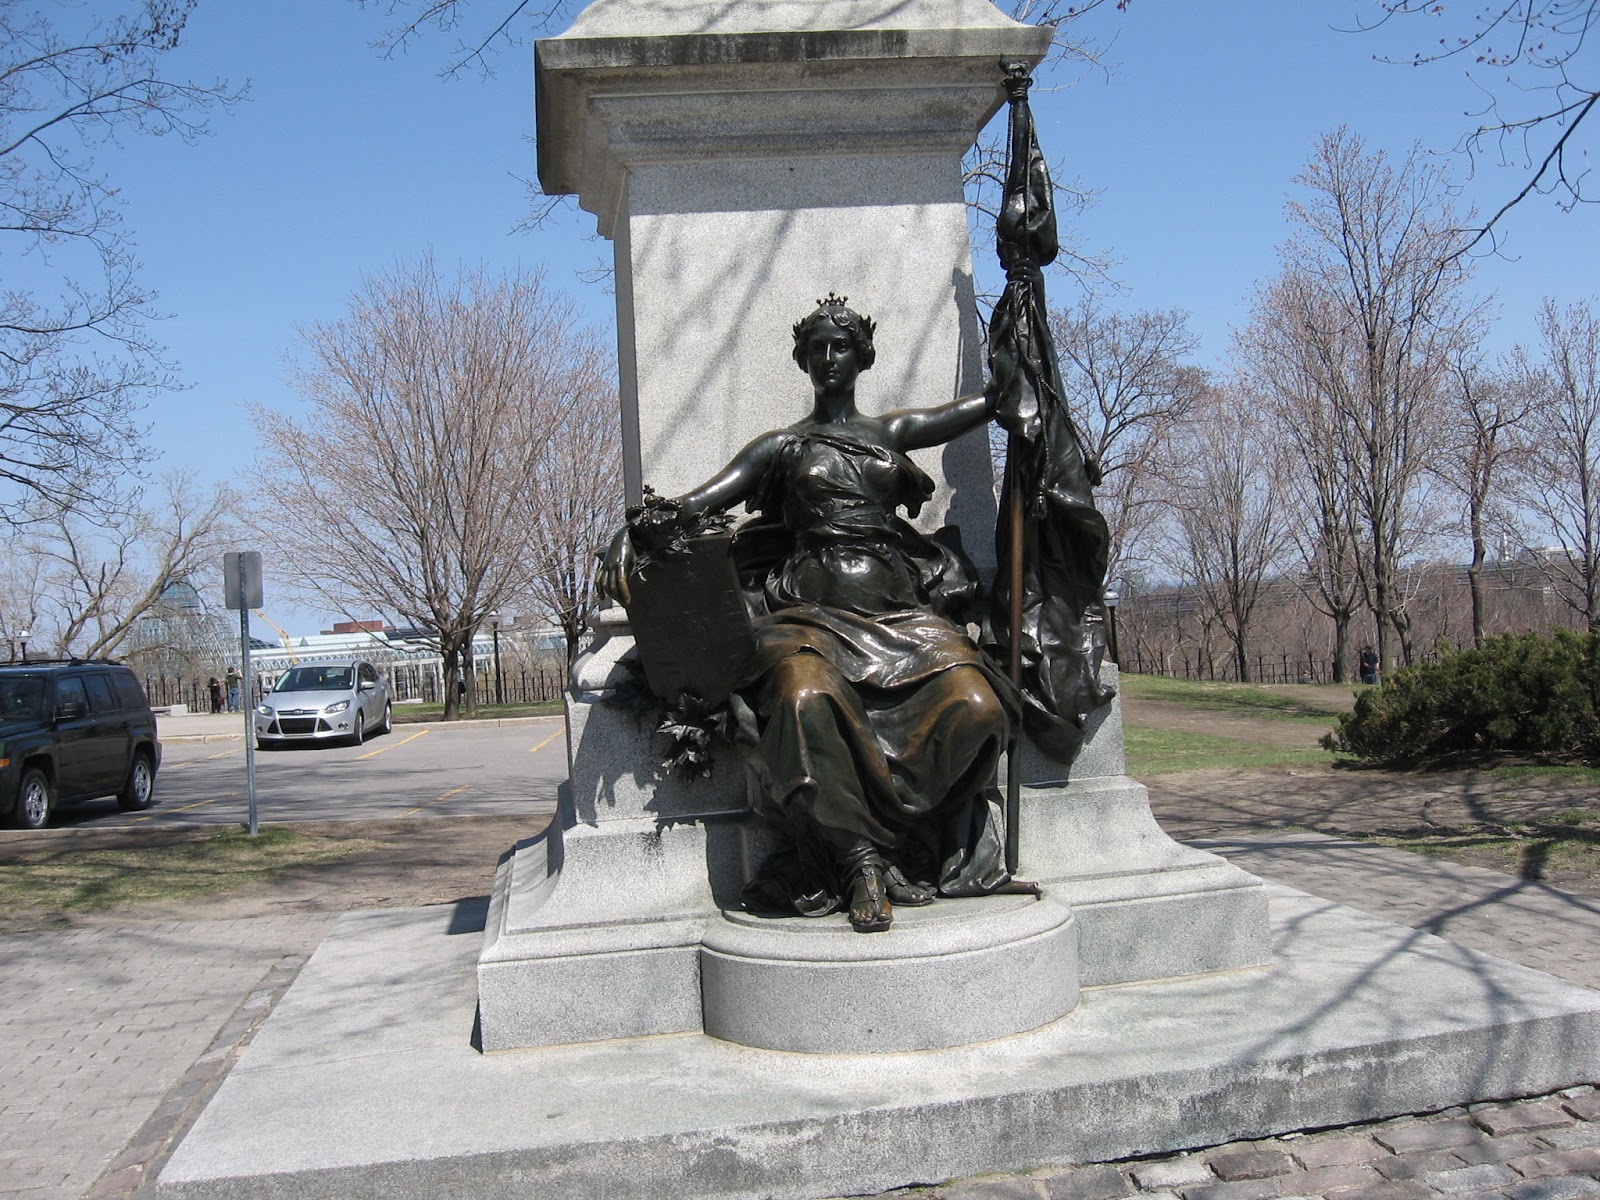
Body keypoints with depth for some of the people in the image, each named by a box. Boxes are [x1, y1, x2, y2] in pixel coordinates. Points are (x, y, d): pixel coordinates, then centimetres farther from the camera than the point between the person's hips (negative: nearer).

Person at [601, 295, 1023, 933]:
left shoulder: (893, 432, 22)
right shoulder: (781, 446, 17)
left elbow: (996, 398, 29)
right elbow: (699, 502, 4)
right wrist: (635, 523, -15)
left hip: (901, 611, 2)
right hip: (814, 613, -2)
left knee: (974, 702, -28)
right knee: (806, 698, -38)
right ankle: (861, 860, -24)